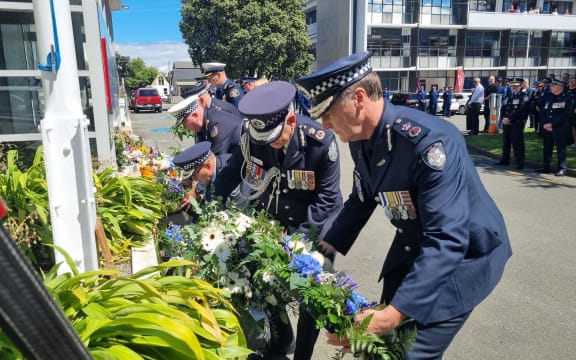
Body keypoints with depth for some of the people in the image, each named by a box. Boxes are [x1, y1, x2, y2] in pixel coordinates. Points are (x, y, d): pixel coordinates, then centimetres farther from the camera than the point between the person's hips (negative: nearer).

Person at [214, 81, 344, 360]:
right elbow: (228, 179, -6)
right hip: (270, 225, 4)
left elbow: (326, 198, -22)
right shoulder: (251, 139, -16)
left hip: (315, 228, -3)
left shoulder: (320, 142, -26)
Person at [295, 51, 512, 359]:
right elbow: (361, 200, 6)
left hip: (464, 255, -7)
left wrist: (394, 314, -44)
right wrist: (324, 248, -4)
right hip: (413, 246, 7)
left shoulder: (428, 140, -34)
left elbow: (447, 240, -38)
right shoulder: (360, 137, -9)